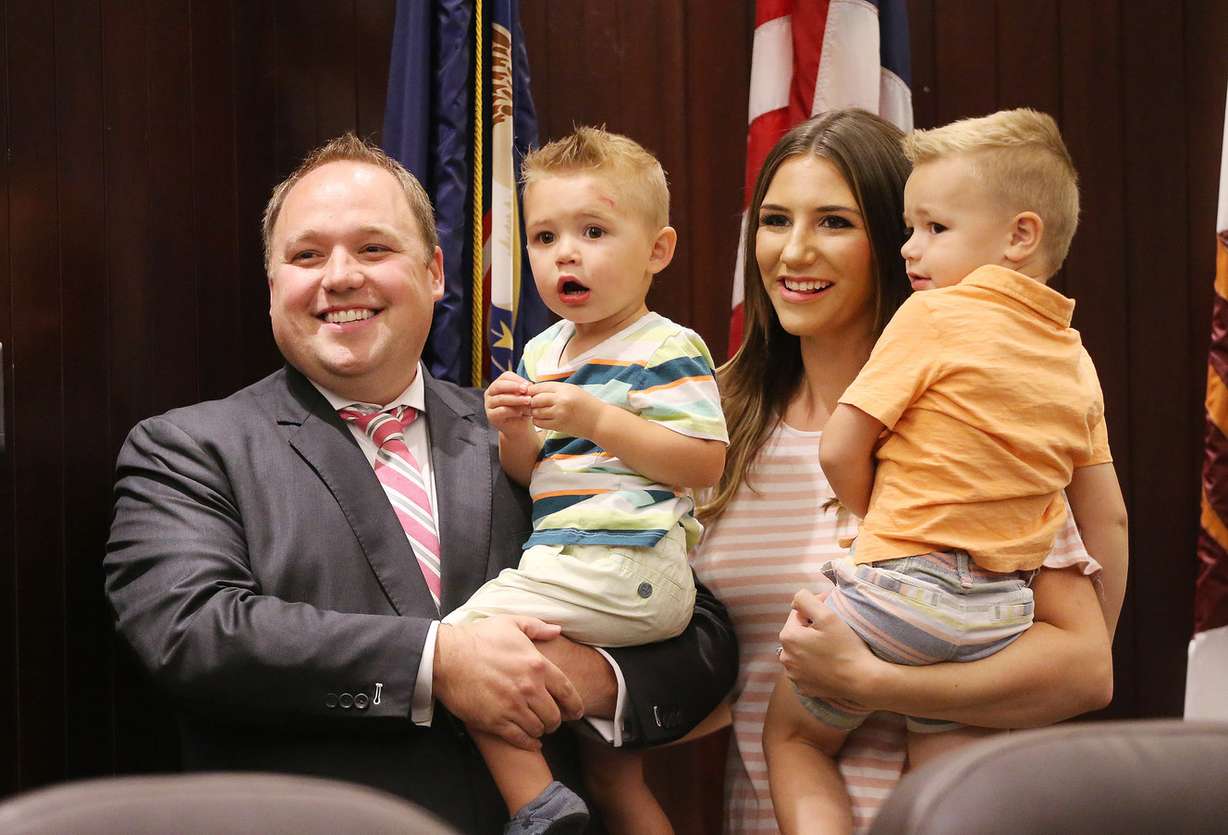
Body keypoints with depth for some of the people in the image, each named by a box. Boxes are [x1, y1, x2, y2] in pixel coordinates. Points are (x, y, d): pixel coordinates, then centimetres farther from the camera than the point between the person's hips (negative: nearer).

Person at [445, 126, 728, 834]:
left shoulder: (667, 350, -7)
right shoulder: (543, 351, 16)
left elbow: (704, 463, -17)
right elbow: (530, 474, 20)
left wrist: (596, 419, -20)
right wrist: (514, 431, -2)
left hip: (618, 569, -9)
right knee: (615, 774, 15)